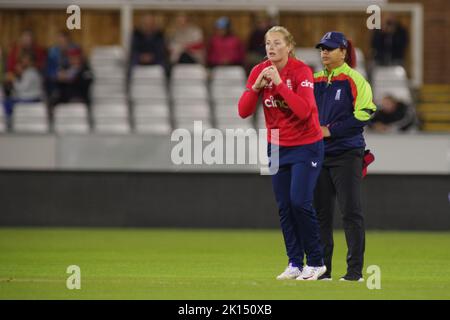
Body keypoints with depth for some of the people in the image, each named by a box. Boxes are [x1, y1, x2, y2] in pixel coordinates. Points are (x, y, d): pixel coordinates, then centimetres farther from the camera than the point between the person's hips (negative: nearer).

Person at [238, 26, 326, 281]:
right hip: (277, 147, 5)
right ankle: (295, 263, 12)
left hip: (306, 146, -5)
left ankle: (316, 262, -3)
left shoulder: (301, 71, -16)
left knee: (300, 202, -14)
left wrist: (279, 82, -30)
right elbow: (244, 111, -7)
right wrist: (257, 86, -21)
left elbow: (303, 110, -30)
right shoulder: (260, 71, -2)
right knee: (284, 207, 4)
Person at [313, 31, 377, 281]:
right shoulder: (315, 81, 14)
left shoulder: (354, 80, -4)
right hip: (319, 154, 6)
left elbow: (364, 114, -11)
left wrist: (331, 130, -13)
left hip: (346, 154, -6)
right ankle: (321, 268, 12)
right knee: (320, 213, 6)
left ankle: (355, 270, -4)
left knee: (351, 212, -6)